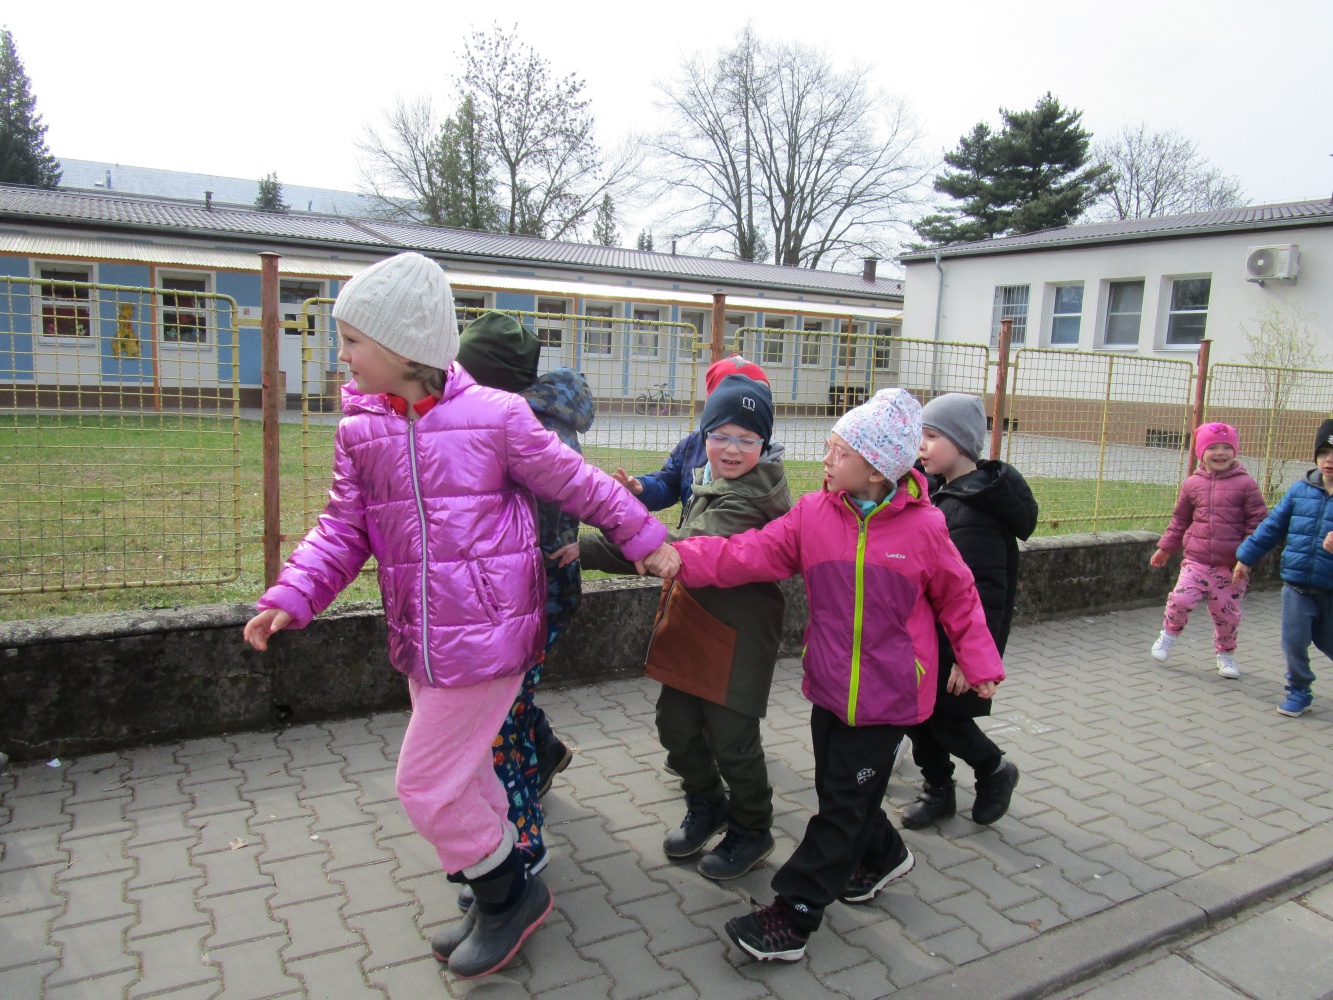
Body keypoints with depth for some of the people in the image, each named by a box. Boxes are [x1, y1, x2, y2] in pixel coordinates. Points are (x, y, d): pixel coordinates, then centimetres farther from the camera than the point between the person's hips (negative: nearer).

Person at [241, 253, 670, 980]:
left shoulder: (495, 416, -12)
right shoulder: (359, 431, 3)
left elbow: (578, 485, -2)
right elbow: (344, 528, 6)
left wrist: (646, 541, 5)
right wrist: (292, 597, -7)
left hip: (486, 638, -6)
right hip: (422, 642, 7)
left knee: (427, 782, -2)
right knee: (459, 775, 19)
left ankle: (510, 894, 23)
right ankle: (502, 900, 41)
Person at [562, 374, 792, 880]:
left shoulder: (750, 497, -23)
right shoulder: (712, 477, 9)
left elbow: (685, 549, -35)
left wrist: (584, 548, -36)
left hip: (736, 635, -9)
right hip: (693, 625, 9)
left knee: (731, 739, 4)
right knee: (676, 724, 15)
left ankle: (751, 830, 31)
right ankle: (707, 805, 41)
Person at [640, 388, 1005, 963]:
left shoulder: (923, 528, -11)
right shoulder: (814, 514, -4)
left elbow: (957, 598, 2)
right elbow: (751, 553, -13)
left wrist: (979, 662, 6)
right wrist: (684, 558, -25)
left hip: (887, 694, -4)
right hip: (829, 685, 4)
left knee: (843, 804, 1)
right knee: (837, 788, 19)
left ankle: (793, 917, 11)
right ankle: (883, 856, 48)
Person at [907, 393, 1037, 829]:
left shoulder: (973, 511, -25)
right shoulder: (939, 490, 5)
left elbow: (984, 592, -26)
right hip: (926, 632, 9)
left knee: (943, 715, 4)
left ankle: (995, 771, 31)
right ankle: (938, 789, 33)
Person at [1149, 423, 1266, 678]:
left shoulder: (1245, 484, -3)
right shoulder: (1192, 484, 5)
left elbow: (1257, 522, -2)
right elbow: (1180, 520, 16)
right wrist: (1165, 548, 17)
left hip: (1231, 565, -1)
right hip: (1196, 560, 1)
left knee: (1227, 612, 7)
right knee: (1181, 598, -15)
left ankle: (1226, 655, 30)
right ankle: (1168, 635, 12)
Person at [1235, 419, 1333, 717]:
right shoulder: (1301, 489, 1)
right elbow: (1273, 524, 9)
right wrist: (1247, 557, 11)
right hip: (1297, 585, 2)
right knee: (1294, 642, 3)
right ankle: (1299, 693, 21)